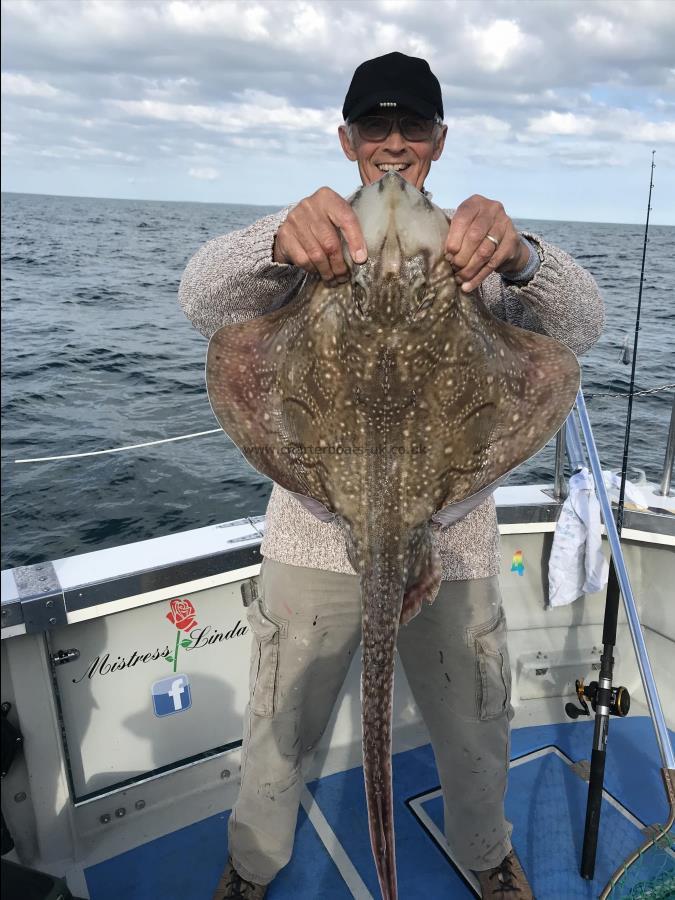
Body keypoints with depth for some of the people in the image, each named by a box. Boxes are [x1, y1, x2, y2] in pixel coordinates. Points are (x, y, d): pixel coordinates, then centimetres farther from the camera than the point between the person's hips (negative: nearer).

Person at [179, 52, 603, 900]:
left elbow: (581, 327, -11)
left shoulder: (477, 249, 4)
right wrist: (279, 243, -38)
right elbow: (202, 300, -15)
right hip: (317, 532, 0)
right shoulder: (308, 241, 1)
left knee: (473, 725, 19)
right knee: (281, 726, 15)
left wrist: (519, 257, -34)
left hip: (449, 536, 1)